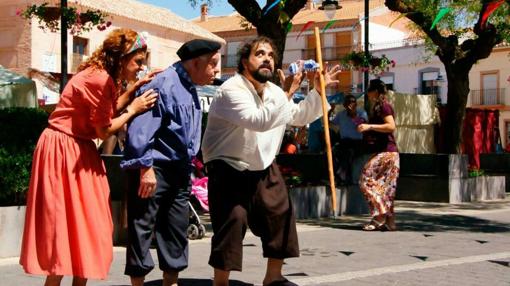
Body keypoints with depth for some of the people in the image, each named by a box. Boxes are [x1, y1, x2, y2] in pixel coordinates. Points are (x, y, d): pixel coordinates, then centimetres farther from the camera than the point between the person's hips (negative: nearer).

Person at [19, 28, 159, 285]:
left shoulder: (103, 76, 8)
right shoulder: (98, 79, -22)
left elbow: (108, 111, 8)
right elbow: (104, 130, -16)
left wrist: (133, 89, 8)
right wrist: (133, 109, -6)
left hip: (77, 150, 10)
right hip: (63, 151, -10)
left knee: (83, 223, 12)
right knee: (64, 224, -3)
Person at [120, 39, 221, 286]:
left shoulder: (190, 89, 14)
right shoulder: (164, 85, -16)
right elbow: (141, 129, -22)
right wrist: (146, 168, -23)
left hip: (179, 170, 9)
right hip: (154, 170, -9)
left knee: (177, 228, 13)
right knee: (142, 229, -2)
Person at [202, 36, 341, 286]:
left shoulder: (273, 91, 7)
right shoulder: (232, 90, -20)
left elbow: (301, 117, 18)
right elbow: (260, 121, -34)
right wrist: (287, 93, -33)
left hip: (263, 168, 8)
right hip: (229, 169, -8)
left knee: (281, 216, 10)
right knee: (232, 221, -16)